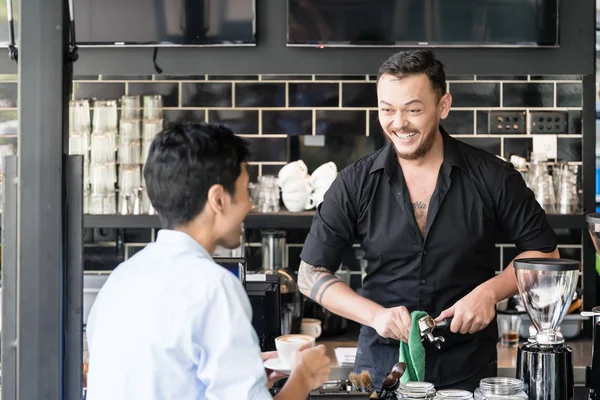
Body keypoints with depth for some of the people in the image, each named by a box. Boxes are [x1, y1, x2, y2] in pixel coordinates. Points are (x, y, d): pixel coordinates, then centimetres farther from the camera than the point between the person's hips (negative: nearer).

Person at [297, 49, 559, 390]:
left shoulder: (491, 177, -7)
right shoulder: (355, 184, -5)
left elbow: (544, 250, 4)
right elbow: (312, 273, 0)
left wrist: (490, 291, -13)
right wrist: (375, 314, -15)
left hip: (467, 366, 0)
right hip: (382, 363, 1)